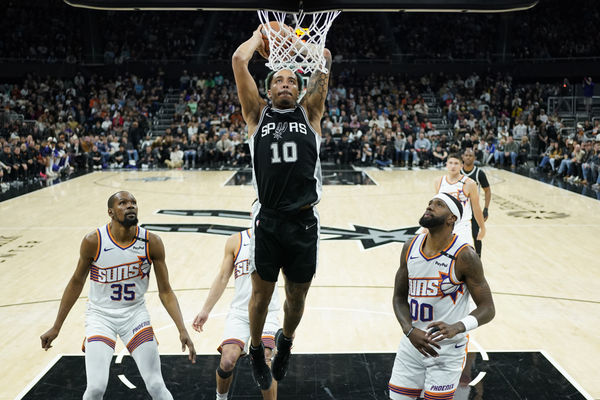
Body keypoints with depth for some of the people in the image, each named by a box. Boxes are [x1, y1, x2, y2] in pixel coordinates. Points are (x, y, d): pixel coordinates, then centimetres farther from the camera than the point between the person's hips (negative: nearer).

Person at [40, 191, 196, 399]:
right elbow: (76, 283, 0)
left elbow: (165, 292, -6)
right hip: (100, 314, -1)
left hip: (135, 312, 1)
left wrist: (182, 330, -16)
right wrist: (56, 327, 4)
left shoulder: (152, 243, -14)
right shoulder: (93, 241, -16)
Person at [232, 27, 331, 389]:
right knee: (262, 294, 13)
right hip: (267, 220, -1)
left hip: (304, 222, 1)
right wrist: (261, 34, 13)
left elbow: (325, 59, 3)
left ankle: (286, 341, 45)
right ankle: (256, 350, 38)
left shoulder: (309, 113, 8)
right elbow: (239, 60, -1)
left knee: (297, 296, 15)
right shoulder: (258, 114, 6)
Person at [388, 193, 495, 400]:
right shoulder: (410, 248, -1)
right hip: (412, 343, 4)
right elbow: (399, 298, 5)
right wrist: (410, 331, -13)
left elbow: (487, 309, -12)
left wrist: (457, 328, -31)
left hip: (448, 348, -4)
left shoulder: (464, 256, -15)